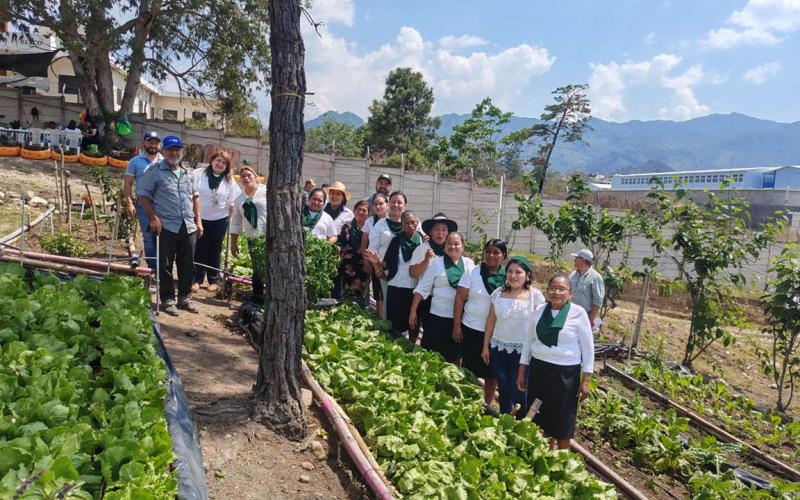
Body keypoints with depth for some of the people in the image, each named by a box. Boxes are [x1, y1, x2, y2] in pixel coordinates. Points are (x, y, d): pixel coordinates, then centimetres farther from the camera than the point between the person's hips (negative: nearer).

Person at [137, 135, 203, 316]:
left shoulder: (188, 172, 15)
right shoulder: (155, 171, -2)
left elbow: (195, 196, 20)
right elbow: (143, 195, -4)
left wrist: (198, 220, 13)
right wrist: (153, 217, -12)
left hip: (189, 227, 5)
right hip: (166, 226, -5)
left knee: (187, 265, 10)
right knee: (165, 265, 3)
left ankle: (184, 298, 23)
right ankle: (167, 300, 14)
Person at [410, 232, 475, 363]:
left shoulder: (469, 263, 4)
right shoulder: (437, 263, 0)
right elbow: (422, 289, -2)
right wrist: (413, 311, -5)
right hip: (438, 315, -1)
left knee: (454, 355, 14)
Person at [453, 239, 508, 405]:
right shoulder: (473, 273, -4)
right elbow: (460, 298, -4)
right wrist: (456, 325, -7)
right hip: (472, 329, -1)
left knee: (491, 371, 12)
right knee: (470, 369, 8)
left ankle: (487, 405, 29)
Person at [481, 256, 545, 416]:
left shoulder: (535, 295, -7)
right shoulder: (498, 293, 3)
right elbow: (491, 320, 8)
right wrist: (485, 346, 8)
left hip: (523, 351, -3)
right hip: (499, 348, 3)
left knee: (518, 392, 0)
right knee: (503, 389, 13)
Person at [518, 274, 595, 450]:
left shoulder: (578, 313, -10)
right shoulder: (539, 311, 2)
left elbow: (588, 348, -5)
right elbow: (529, 341, 10)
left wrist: (586, 380, -7)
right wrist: (521, 371, 9)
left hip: (565, 373, -4)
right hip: (538, 369, 4)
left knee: (562, 421, 8)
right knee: (539, 417, 14)